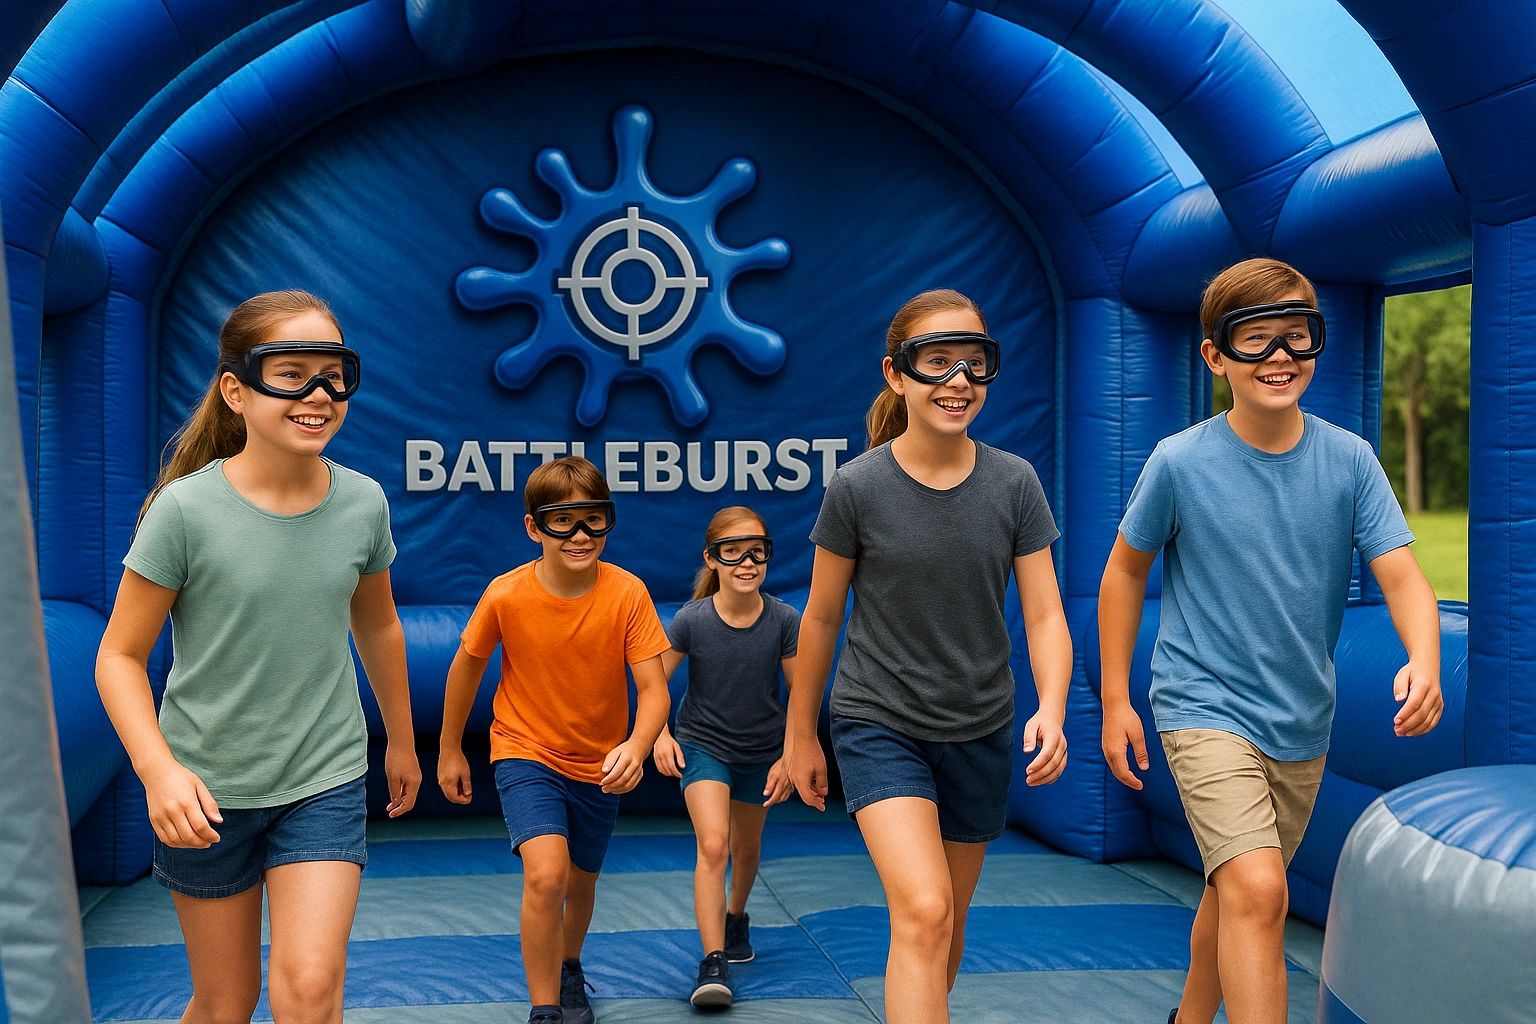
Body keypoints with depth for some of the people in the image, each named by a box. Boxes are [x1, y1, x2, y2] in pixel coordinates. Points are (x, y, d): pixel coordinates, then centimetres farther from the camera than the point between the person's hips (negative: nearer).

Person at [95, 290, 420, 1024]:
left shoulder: (362, 504, -5)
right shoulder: (186, 509, -15)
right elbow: (120, 656, -10)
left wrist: (400, 740, 23)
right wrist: (159, 770, -26)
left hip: (325, 780, 2)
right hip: (208, 790, -1)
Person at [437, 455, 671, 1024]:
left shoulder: (627, 593, -20)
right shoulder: (505, 595, -19)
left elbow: (654, 689, -21)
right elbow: (467, 666, -2)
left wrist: (636, 747, -41)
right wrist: (450, 750, 8)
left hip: (599, 764, 2)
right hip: (525, 753, -2)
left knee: (580, 882, 20)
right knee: (546, 873, -25)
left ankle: (568, 971, 51)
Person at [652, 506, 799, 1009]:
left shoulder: (784, 621, -18)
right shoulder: (691, 621, -20)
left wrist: (788, 758, -7)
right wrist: (661, 736, -19)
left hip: (761, 751, 2)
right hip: (702, 745, -2)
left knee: (746, 849, 19)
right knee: (712, 845, -19)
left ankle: (736, 917, 49)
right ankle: (714, 963, -16)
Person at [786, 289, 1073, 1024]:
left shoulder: (1014, 483, -6)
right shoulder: (858, 487, -12)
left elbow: (1044, 615, -6)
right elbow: (820, 618, -2)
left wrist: (1051, 710, -25)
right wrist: (800, 736, 6)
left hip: (980, 732, 3)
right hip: (879, 724, -3)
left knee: (948, 922, 17)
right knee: (922, 912, -20)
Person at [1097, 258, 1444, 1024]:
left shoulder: (1348, 460, -6)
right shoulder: (1180, 463, -12)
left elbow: (1401, 575, -10)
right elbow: (1124, 572, 0)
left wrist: (1424, 663, -30)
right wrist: (1115, 700, 1)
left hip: (1302, 724, 4)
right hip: (1205, 710, -4)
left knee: (1236, 893, 20)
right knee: (1256, 890, -21)